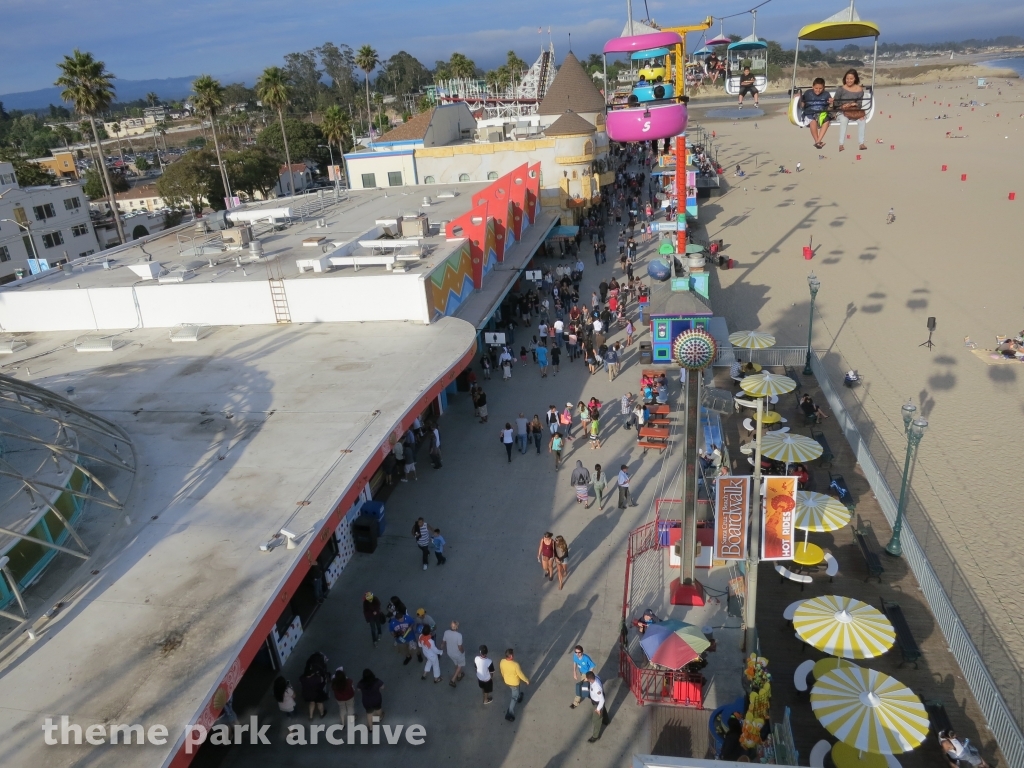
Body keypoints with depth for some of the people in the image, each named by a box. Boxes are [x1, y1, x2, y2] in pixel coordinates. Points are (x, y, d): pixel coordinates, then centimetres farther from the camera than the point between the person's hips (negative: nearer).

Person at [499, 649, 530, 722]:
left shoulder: (502, 662, -22)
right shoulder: (515, 664, -39)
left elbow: (502, 671, -2)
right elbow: (520, 675, -24)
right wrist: (526, 680, -5)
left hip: (506, 681, 6)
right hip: (515, 682, -6)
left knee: (511, 691, 36)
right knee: (514, 697, 15)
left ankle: (518, 697, 64)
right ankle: (510, 714, 20)